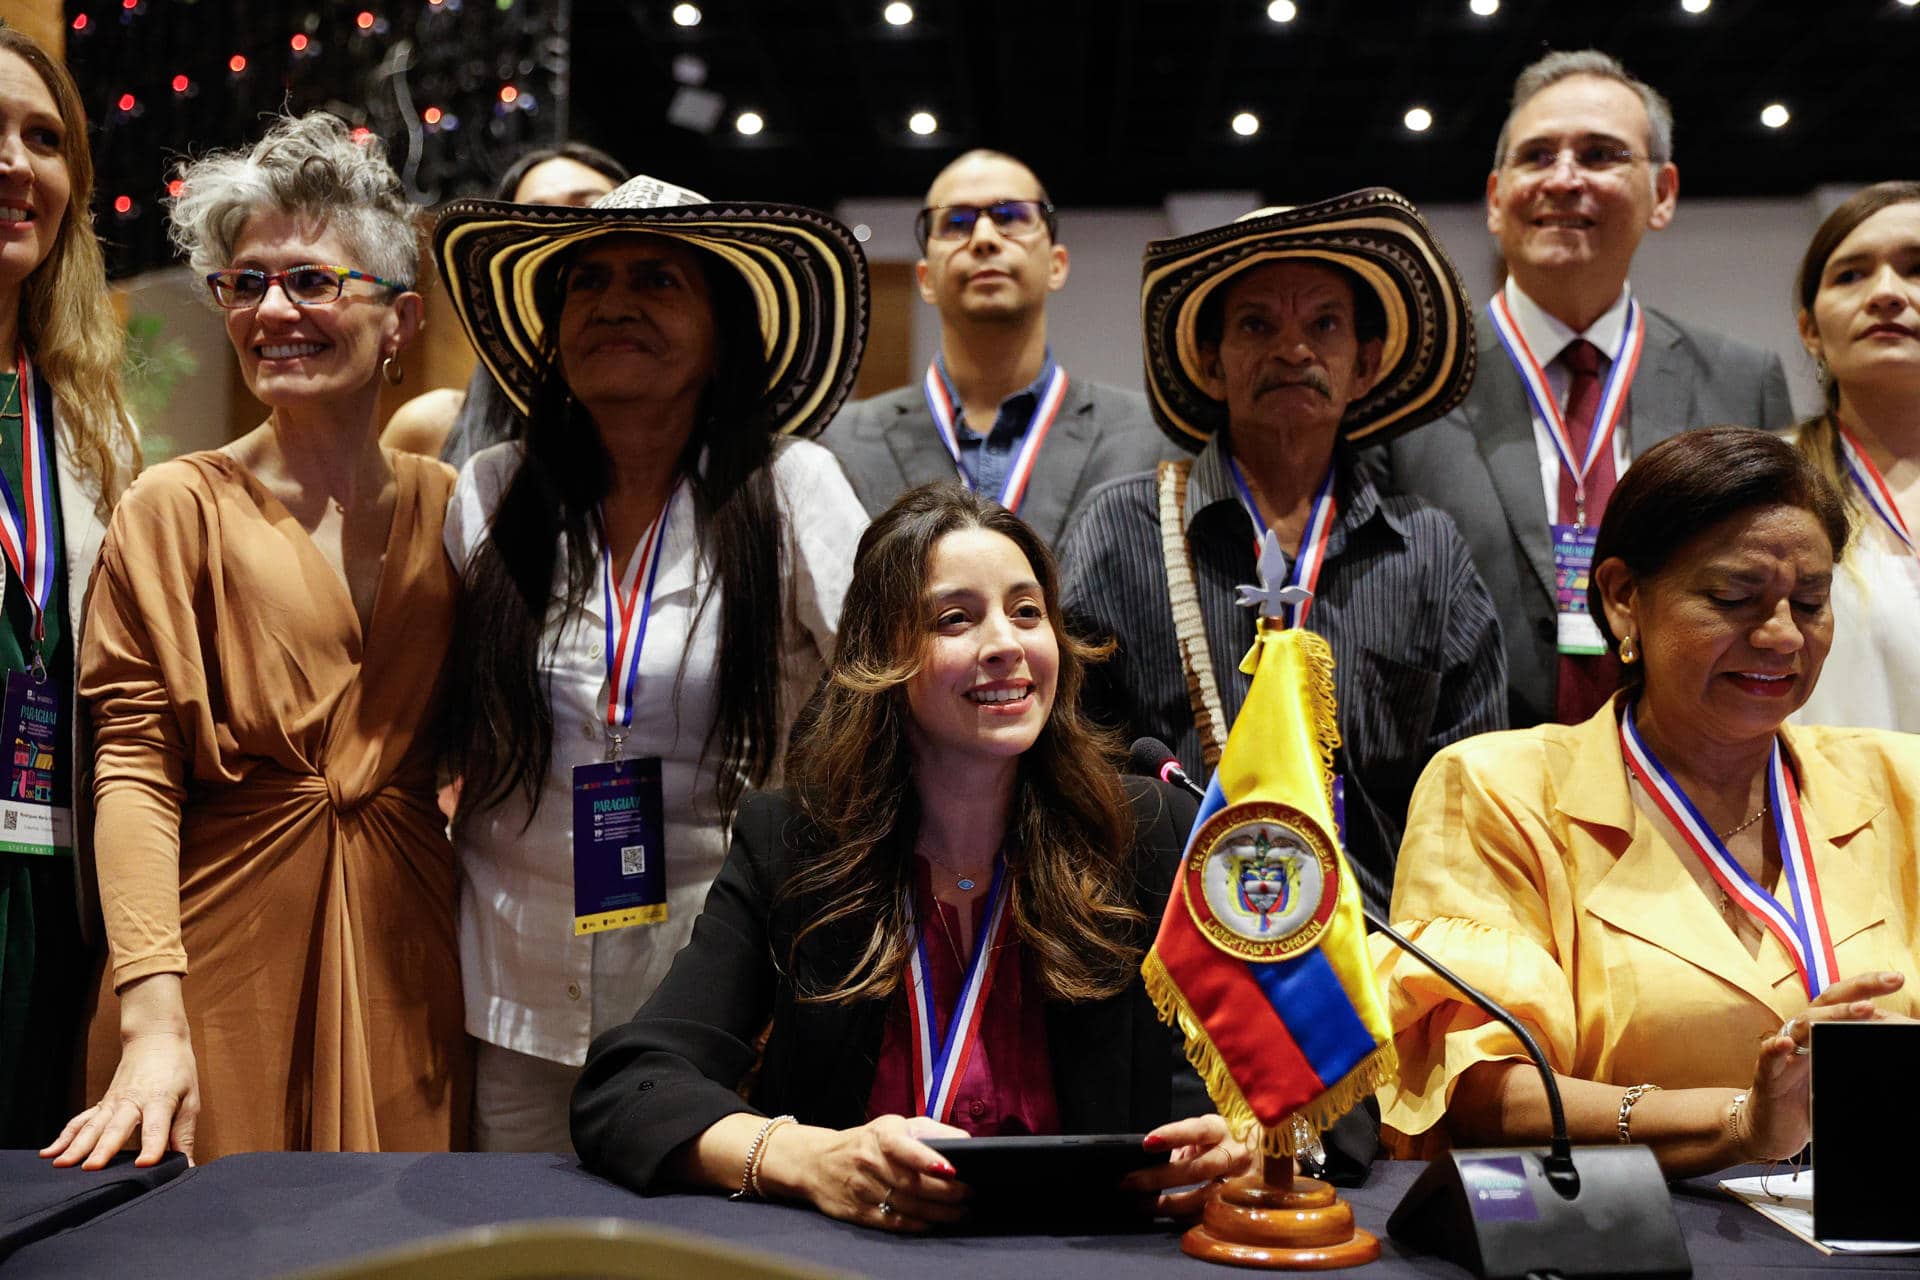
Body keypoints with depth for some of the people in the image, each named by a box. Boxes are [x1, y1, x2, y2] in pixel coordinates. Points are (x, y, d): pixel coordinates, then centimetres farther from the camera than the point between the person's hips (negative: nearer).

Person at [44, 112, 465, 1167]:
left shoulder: (446, 508, 7)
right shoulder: (177, 508, -3)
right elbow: (133, 770, -9)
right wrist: (152, 1017, -19)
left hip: (404, 965, 3)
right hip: (222, 960, -3)